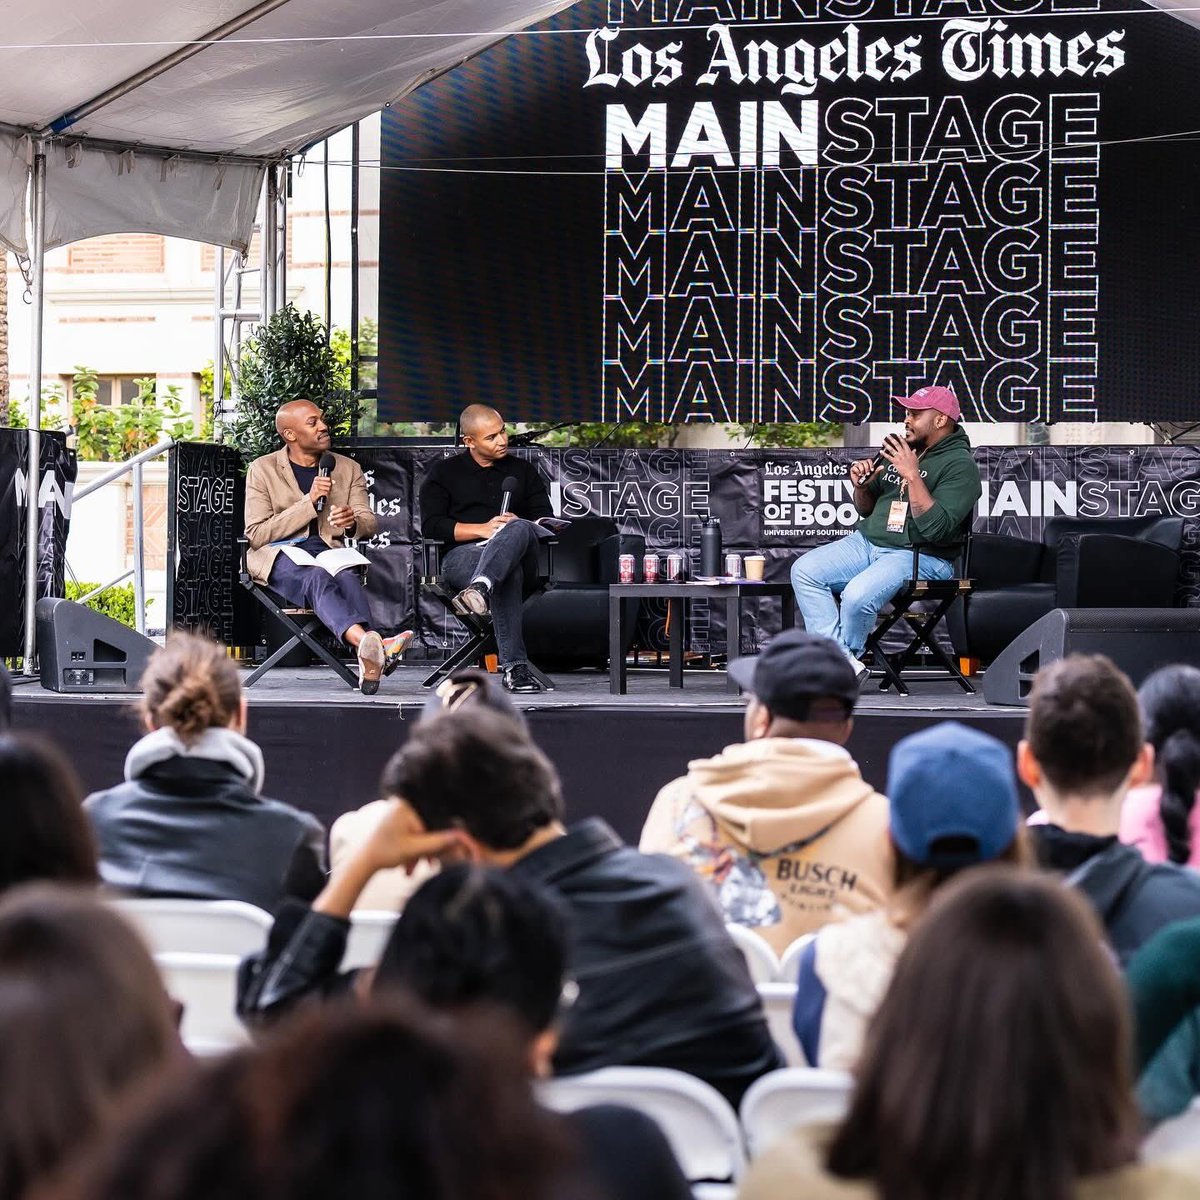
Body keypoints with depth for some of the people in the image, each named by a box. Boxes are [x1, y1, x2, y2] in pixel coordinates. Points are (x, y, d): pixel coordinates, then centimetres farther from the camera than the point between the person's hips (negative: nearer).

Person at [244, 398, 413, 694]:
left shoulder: (348, 469, 18)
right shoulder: (262, 469, 7)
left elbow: (370, 523, 10)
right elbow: (257, 535, -3)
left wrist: (353, 522, -17)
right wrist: (310, 503, -10)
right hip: (280, 556, -3)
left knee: (348, 578, -34)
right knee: (318, 579, -38)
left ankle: (368, 660, -59)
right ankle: (368, 643, -65)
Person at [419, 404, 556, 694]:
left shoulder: (523, 471, 26)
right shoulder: (445, 473, 18)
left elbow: (547, 519, 18)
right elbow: (431, 526, 4)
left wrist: (517, 526, -7)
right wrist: (482, 529, -10)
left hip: (521, 558, 2)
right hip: (463, 556, -2)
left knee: (519, 530, -40)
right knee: (506, 575, -43)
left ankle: (480, 589, -70)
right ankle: (515, 667, -59)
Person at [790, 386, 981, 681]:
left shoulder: (959, 465, -9)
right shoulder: (898, 448, 14)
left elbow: (935, 527, -23)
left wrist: (912, 475, -24)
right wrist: (862, 486, 0)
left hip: (918, 555, -8)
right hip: (868, 543, 8)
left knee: (858, 596, -33)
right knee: (804, 570, -12)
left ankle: (847, 655, -2)